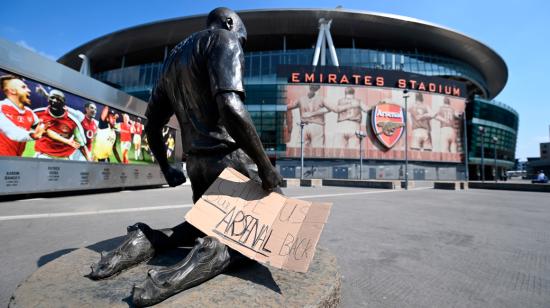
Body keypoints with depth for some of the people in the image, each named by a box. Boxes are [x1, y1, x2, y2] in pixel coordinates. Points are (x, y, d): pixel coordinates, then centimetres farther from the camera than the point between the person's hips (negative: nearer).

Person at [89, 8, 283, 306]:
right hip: (226, 159, -7)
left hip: (194, 163, 8)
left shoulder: (172, 57, 20)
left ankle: (147, 240, 5)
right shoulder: (224, 40, -4)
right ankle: (214, 253, -22)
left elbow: (151, 125, 19)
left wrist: (166, 169, 26)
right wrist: (265, 165, -21)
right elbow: (230, 106, -26)